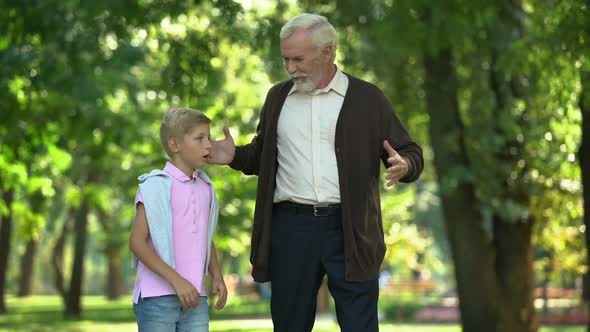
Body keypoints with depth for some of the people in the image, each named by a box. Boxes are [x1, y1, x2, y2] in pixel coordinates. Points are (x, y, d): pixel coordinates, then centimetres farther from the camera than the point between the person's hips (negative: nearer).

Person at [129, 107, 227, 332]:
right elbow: (137, 242, -13)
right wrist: (176, 280, -17)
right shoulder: (156, 186, -7)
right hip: (157, 298, -6)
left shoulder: (205, 188, 13)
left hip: (195, 300, 6)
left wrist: (217, 276, 7)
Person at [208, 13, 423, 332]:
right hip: (290, 229, 3)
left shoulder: (367, 98, 2)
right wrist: (236, 156, 1)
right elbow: (262, 155, 21)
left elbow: (411, 154, 4)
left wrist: (403, 166, -19)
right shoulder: (278, 97, 13)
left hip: (350, 230, -3)